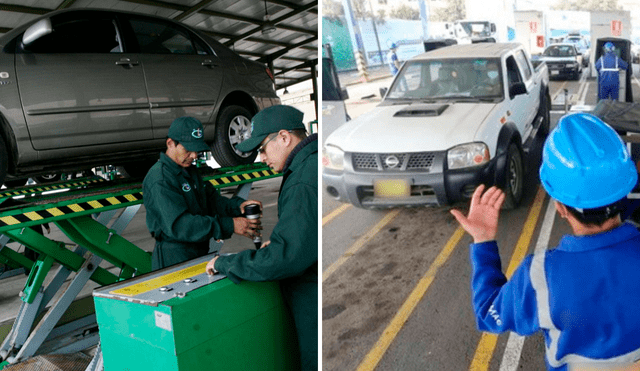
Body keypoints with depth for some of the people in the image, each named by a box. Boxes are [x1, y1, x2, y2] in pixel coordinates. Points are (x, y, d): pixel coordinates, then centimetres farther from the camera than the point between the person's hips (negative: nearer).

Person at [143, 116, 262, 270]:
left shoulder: (190, 171, 13)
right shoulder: (159, 180, -19)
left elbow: (211, 200, 11)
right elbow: (178, 224, -29)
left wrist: (237, 206, -11)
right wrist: (229, 225, -34)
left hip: (199, 253, 9)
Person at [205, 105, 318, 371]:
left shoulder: (303, 184, -26)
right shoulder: (309, 165, 7)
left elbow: (281, 259, -29)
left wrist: (223, 264, -17)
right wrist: (279, 244, 10)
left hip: (313, 302, -9)